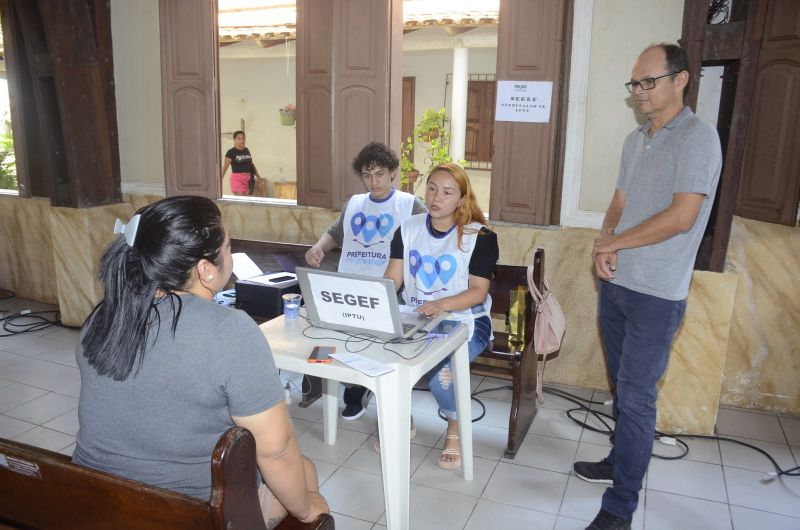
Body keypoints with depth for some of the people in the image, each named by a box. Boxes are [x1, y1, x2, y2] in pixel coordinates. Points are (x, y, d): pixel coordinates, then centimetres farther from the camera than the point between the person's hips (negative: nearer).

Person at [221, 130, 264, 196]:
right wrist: (220, 180, -12)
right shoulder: (231, 152, -5)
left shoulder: (246, 150, 13)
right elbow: (225, 167, -7)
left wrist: (258, 176, 24)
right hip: (237, 179, -6)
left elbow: (251, 164, 22)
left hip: (248, 179, 6)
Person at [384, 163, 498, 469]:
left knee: (440, 371, -30)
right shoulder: (408, 229, 4)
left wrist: (442, 304, -32)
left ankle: (454, 429, 4)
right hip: (415, 319, 4)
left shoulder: (480, 236, -8)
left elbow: (478, 292, -14)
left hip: (465, 322, -4)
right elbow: (392, 278, -1)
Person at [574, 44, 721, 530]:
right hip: (616, 284, 7)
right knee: (624, 386, 19)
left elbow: (681, 217, -20)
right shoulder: (636, 140, 12)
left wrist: (611, 244, -11)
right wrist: (604, 244, -4)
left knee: (636, 397, -3)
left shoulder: (697, 136, -12)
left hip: (657, 293, -7)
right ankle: (622, 462, 37)